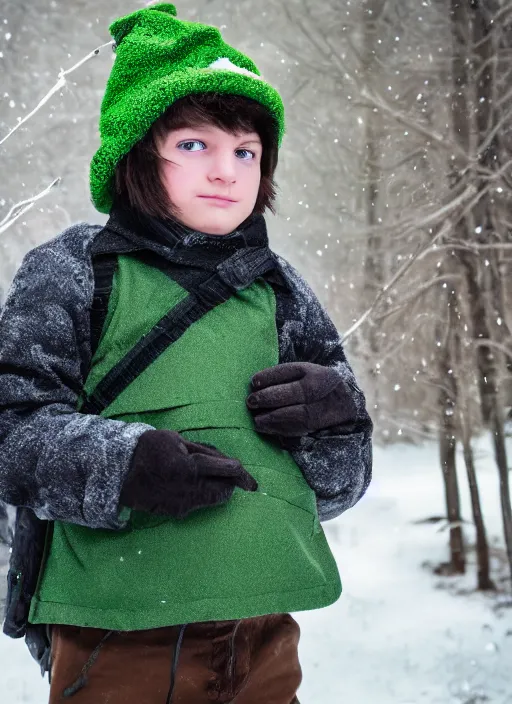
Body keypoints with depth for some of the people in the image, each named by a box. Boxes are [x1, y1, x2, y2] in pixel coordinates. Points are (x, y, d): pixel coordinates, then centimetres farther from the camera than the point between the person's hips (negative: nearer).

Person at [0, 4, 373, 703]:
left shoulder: (281, 289, 13)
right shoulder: (72, 268, 2)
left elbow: (341, 486, 15)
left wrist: (335, 412, -7)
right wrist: (122, 463, -23)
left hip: (264, 639, 4)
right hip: (119, 639, -4)